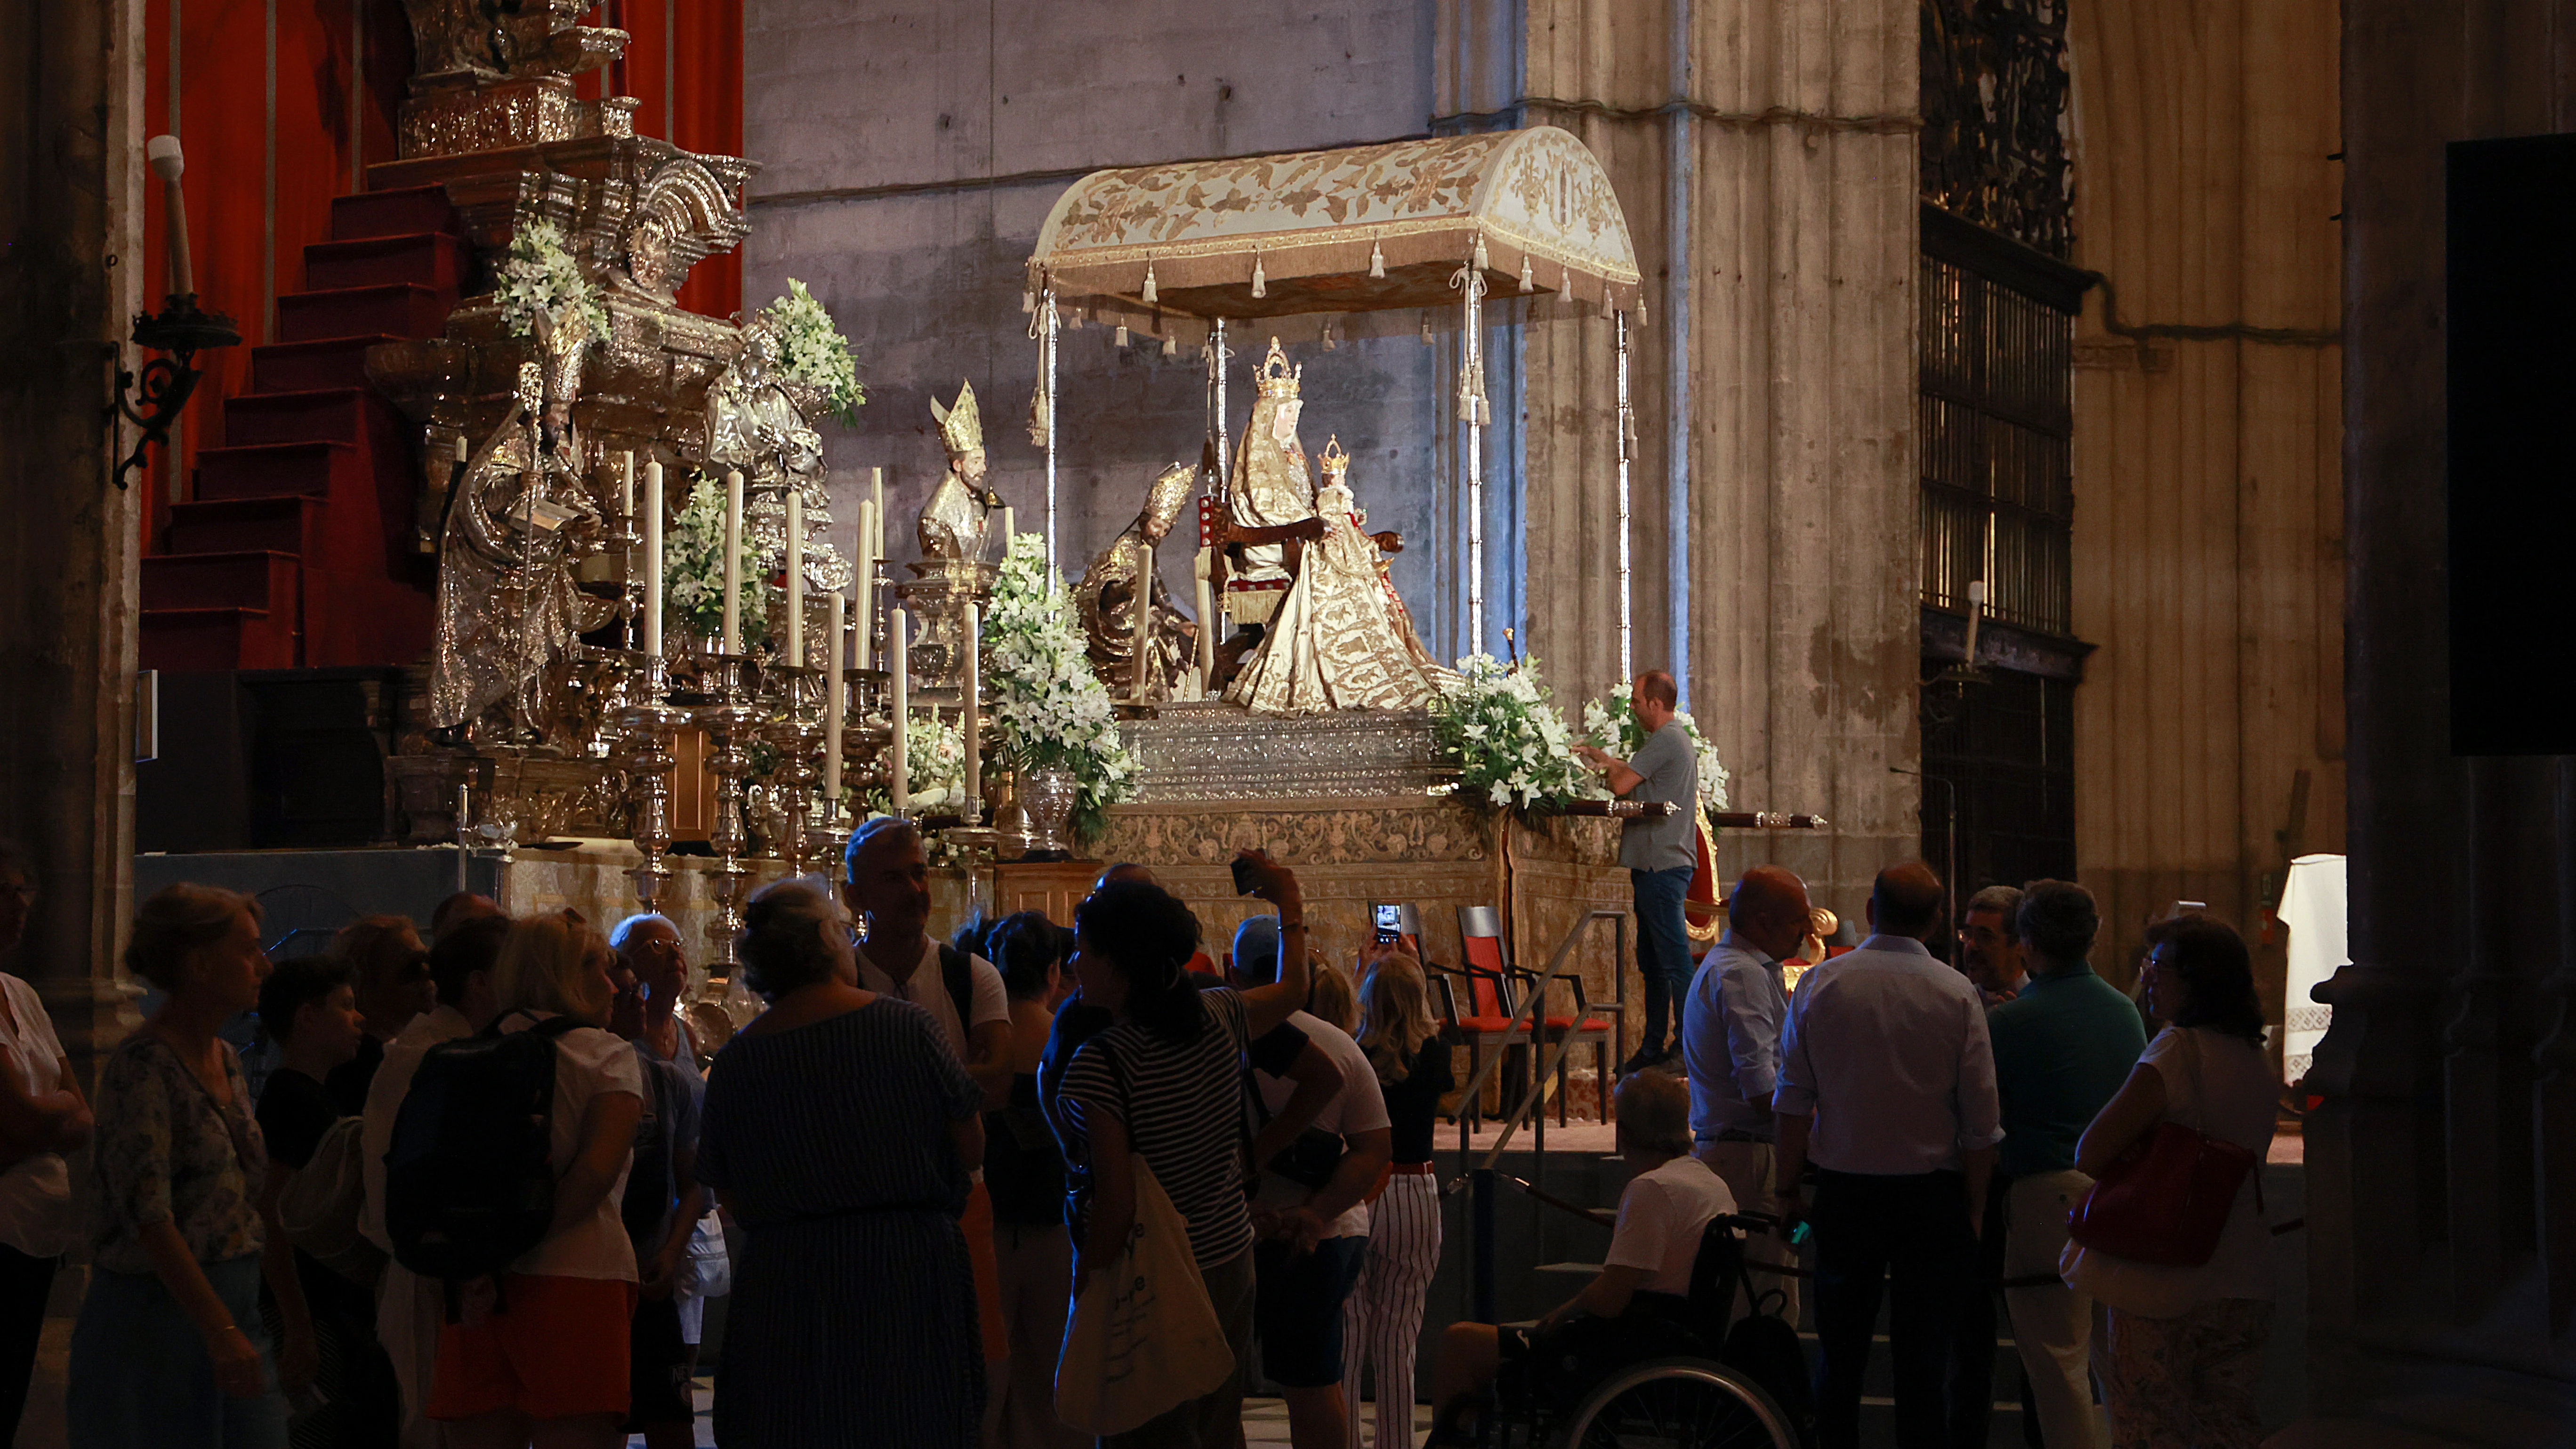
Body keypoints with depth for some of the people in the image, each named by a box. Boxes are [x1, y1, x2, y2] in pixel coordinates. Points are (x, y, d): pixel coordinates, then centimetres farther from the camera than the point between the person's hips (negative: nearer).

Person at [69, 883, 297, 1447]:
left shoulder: (226, 1061, 12)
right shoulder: (143, 1067, -13)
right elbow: (149, 1216, -21)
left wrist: (296, 1319, 15)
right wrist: (221, 1332, -26)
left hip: (238, 1308, 8)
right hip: (159, 1312, -8)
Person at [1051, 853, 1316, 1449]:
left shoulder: (1099, 1061, -21)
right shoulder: (1218, 1018, -2)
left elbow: (1115, 1203, -24)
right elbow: (1291, 989, 21)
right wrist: (1291, 905, 35)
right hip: (1230, 1262, 7)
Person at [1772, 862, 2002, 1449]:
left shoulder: (1820, 984, -2)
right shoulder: (1956, 994, -5)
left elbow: (1792, 1101, -1)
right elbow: (1981, 1119, -5)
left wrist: (1789, 1187, 8)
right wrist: (1973, 1206, 4)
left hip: (1845, 1189, 1)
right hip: (1933, 1193, -1)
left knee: (1840, 1357, 10)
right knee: (1922, 1360, 4)